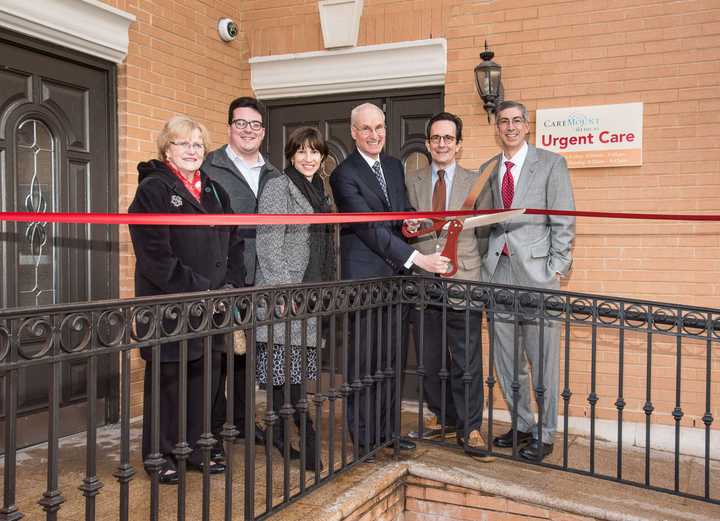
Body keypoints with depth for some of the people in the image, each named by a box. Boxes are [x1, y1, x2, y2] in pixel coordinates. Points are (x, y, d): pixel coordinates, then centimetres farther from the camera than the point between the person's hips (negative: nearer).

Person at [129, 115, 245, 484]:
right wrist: (196, 290, -18)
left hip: (211, 305, 6)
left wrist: (232, 285, 0)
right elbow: (155, 255, -15)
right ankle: (159, 455, 19)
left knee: (204, 376, 12)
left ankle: (196, 448, 26)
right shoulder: (153, 190, -6)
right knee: (167, 378, 4)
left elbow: (233, 242, 15)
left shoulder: (213, 190, 15)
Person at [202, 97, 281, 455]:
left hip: (260, 282, 6)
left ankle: (243, 419, 29)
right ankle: (212, 431, 12)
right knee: (218, 352, 1)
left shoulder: (273, 175, 15)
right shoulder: (209, 167, -2)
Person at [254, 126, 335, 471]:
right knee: (285, 369, -6)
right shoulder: (278, 187, -6)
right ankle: (302, 437, -2)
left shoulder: (318, 192, 18)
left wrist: (325, 290, 19)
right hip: (284, 293, -8)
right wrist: (285, 289, -17)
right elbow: (269, 244, -13)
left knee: (296, 371, 10)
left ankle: (283, 437, 19)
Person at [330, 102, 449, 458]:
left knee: (394, 357, 11)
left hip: (397, 275, 7)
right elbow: (369, 228, -17)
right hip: (364, 277, -6)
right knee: (363, 359, 1)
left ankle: (386, 428, 24)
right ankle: (362, 435, 14)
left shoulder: (395, 166, 14)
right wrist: (417, 258, -22)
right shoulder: (344, 175, -9)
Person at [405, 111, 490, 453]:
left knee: (467, 359, -1)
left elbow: (484, 234, 8)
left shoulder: (476, 182, 5)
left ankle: (470, 428, 11)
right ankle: (442, 416, 26)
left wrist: (469, 264, 2)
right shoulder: (411, 181, 9)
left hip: (463, 282, -2)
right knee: (429, 358, 10)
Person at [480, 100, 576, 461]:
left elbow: (564, 221, -2)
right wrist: (486, 261, 5)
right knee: (506, 357, 11)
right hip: (498, 270, 5)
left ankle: (544, 435, 14)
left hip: (536, 270, -4)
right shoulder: (488, 170, 15)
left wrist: (557, 269, -9)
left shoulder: (551, 164, 2)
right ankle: (522, 425, 27)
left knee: (542, 359, 0)